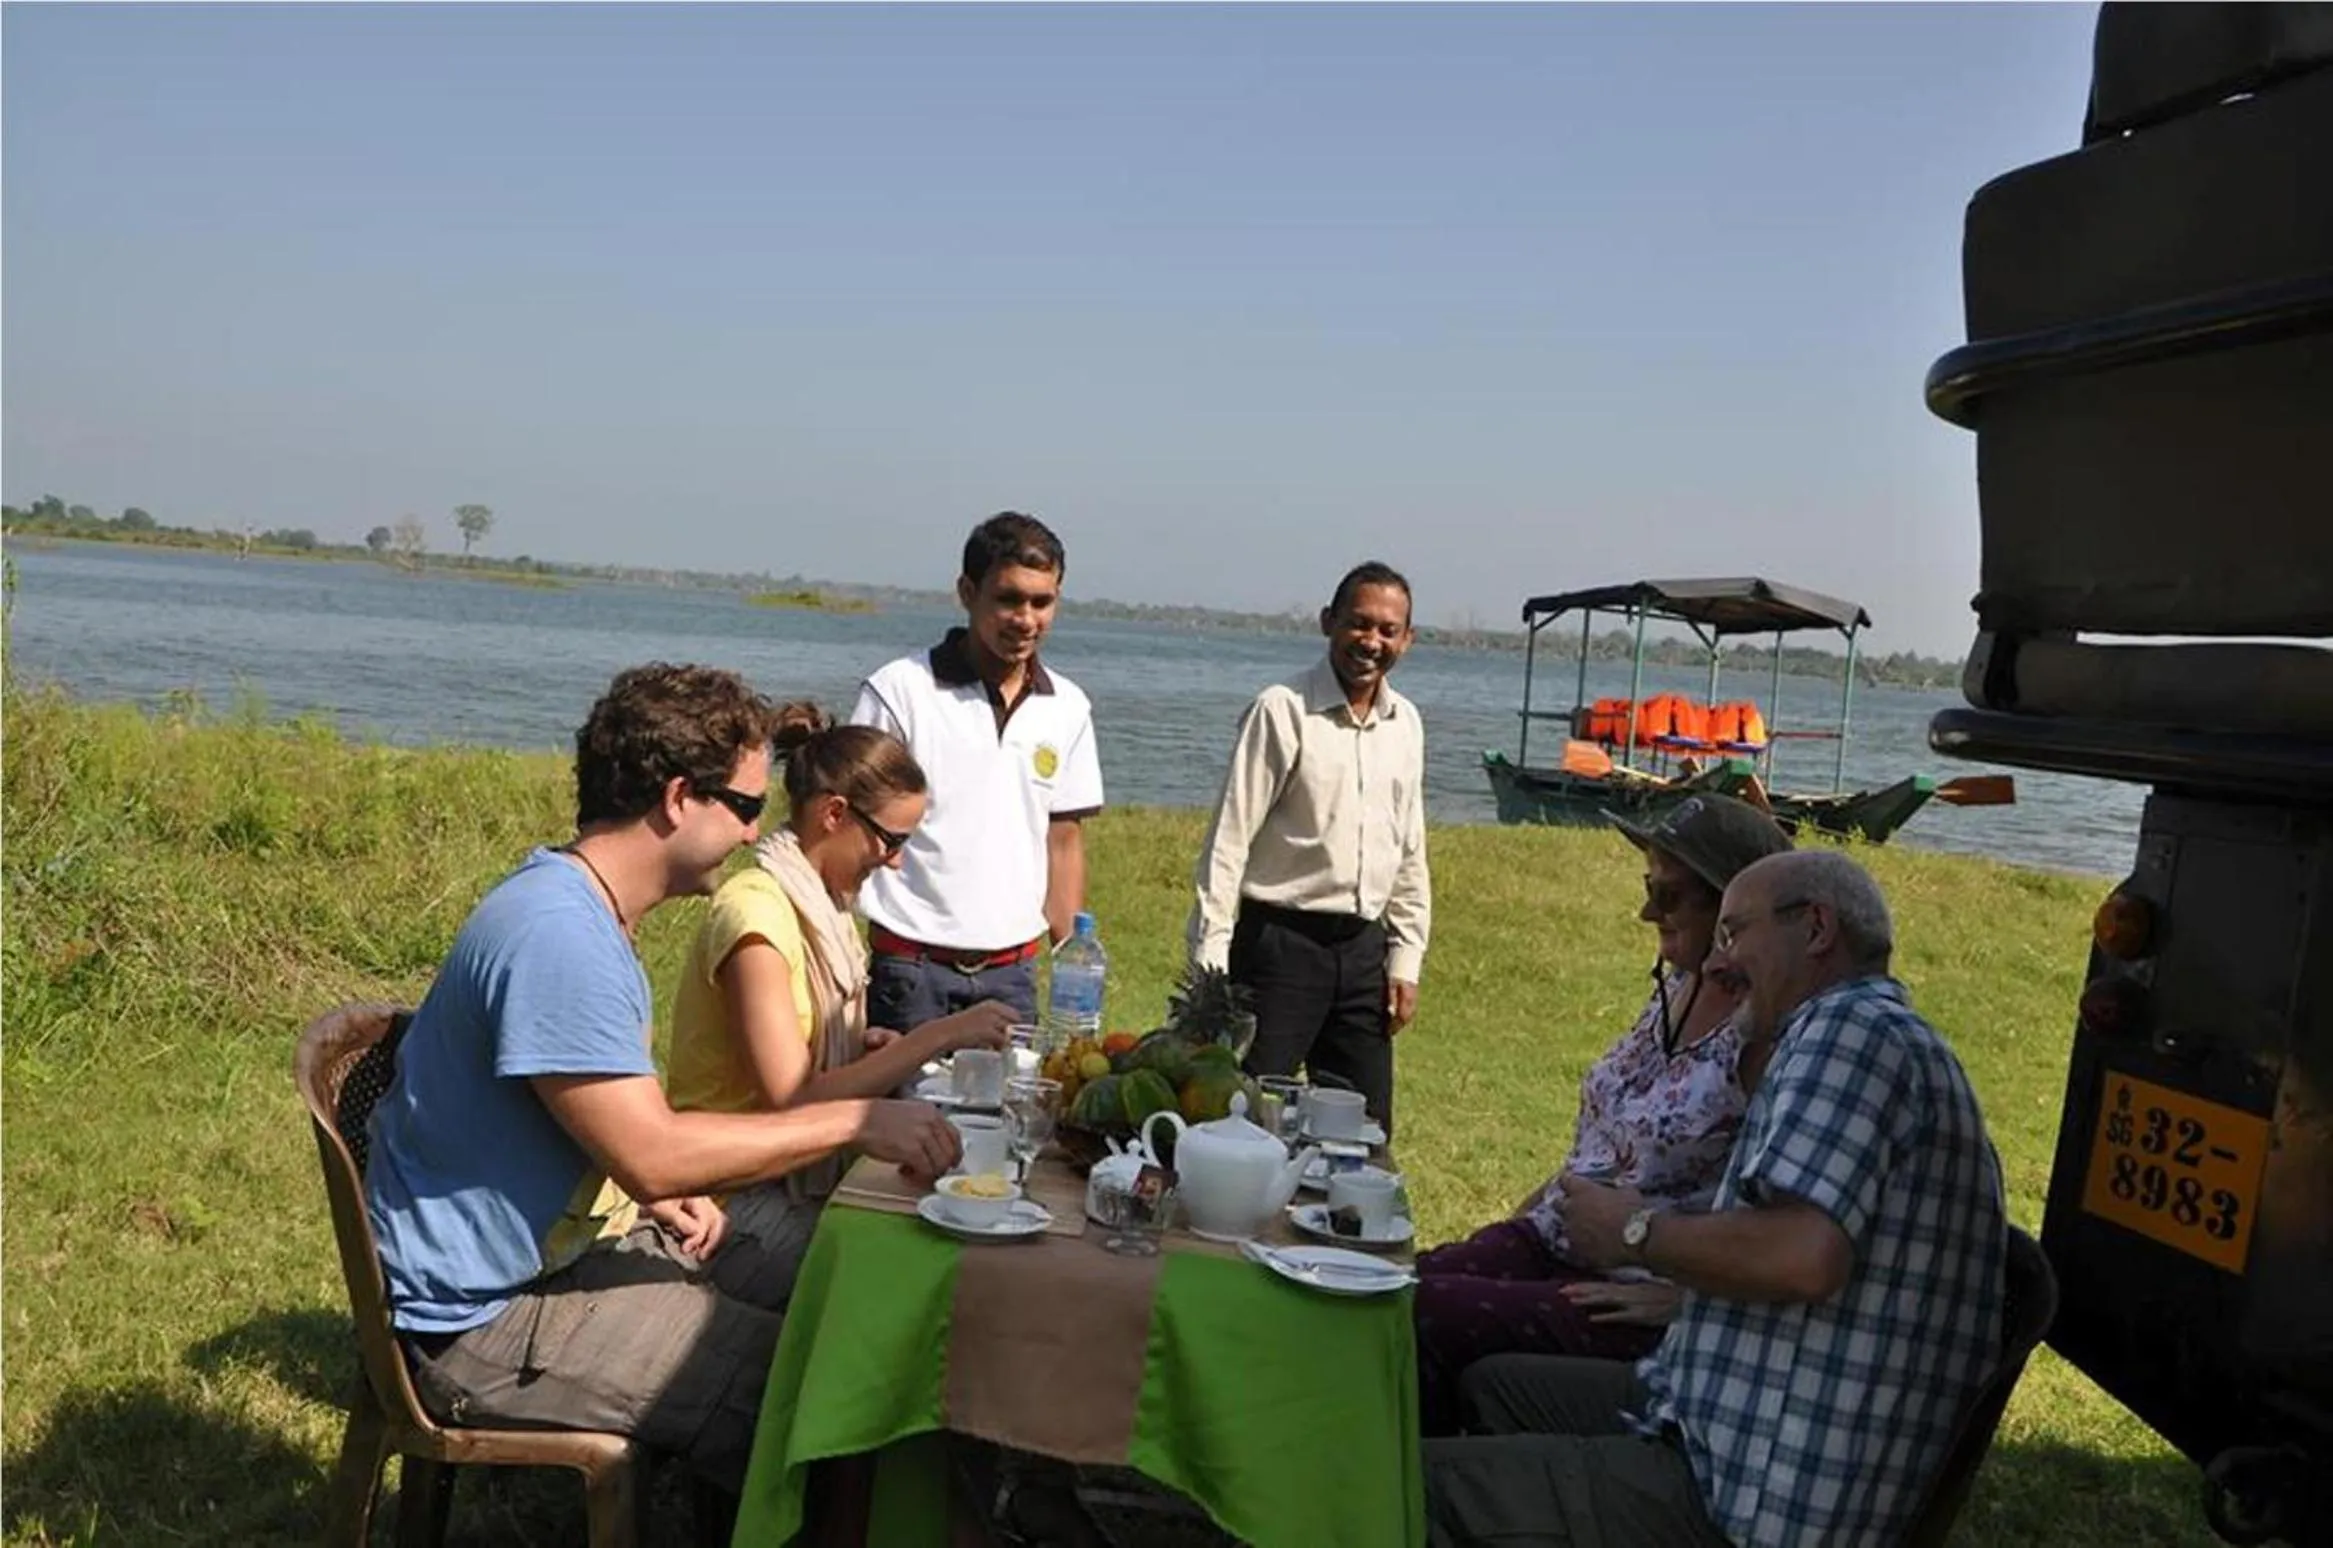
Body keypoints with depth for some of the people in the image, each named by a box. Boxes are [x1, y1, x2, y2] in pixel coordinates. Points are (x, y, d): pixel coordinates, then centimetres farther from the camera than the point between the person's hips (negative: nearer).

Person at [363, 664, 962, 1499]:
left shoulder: (576, 907, 8)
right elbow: (652, 1155, -27)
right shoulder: (557, 935, -25)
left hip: (554, 1246, 10)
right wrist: (857, 1120, -21)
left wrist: (665, 1194, 2)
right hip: (486, 1319, -10)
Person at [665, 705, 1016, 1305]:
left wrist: (866, 1046, -6)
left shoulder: (815, 902, 10)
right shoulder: (756, 911, -19)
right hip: (740, 1210, -8)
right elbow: (793, 1101, -25)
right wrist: (938, 1036, -23)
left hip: (797, 1180, 8)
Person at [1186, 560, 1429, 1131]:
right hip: (1280, 939, -6)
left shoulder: (1405, 724, 9)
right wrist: (1209, 964, -13)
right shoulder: (1283, 711, -9)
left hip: (1364, 945, 6)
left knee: (1367, 1129, 11)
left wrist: (1406, 960, 11)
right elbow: (1229, 840, -10)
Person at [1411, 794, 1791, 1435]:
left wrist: (1680, 1299, -20)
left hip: (1636, 1297, -8)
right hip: (1551, 1240, 8)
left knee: (1421, 1318, -23)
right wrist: (1511, 1227, 13)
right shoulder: (1677, 988, 8)